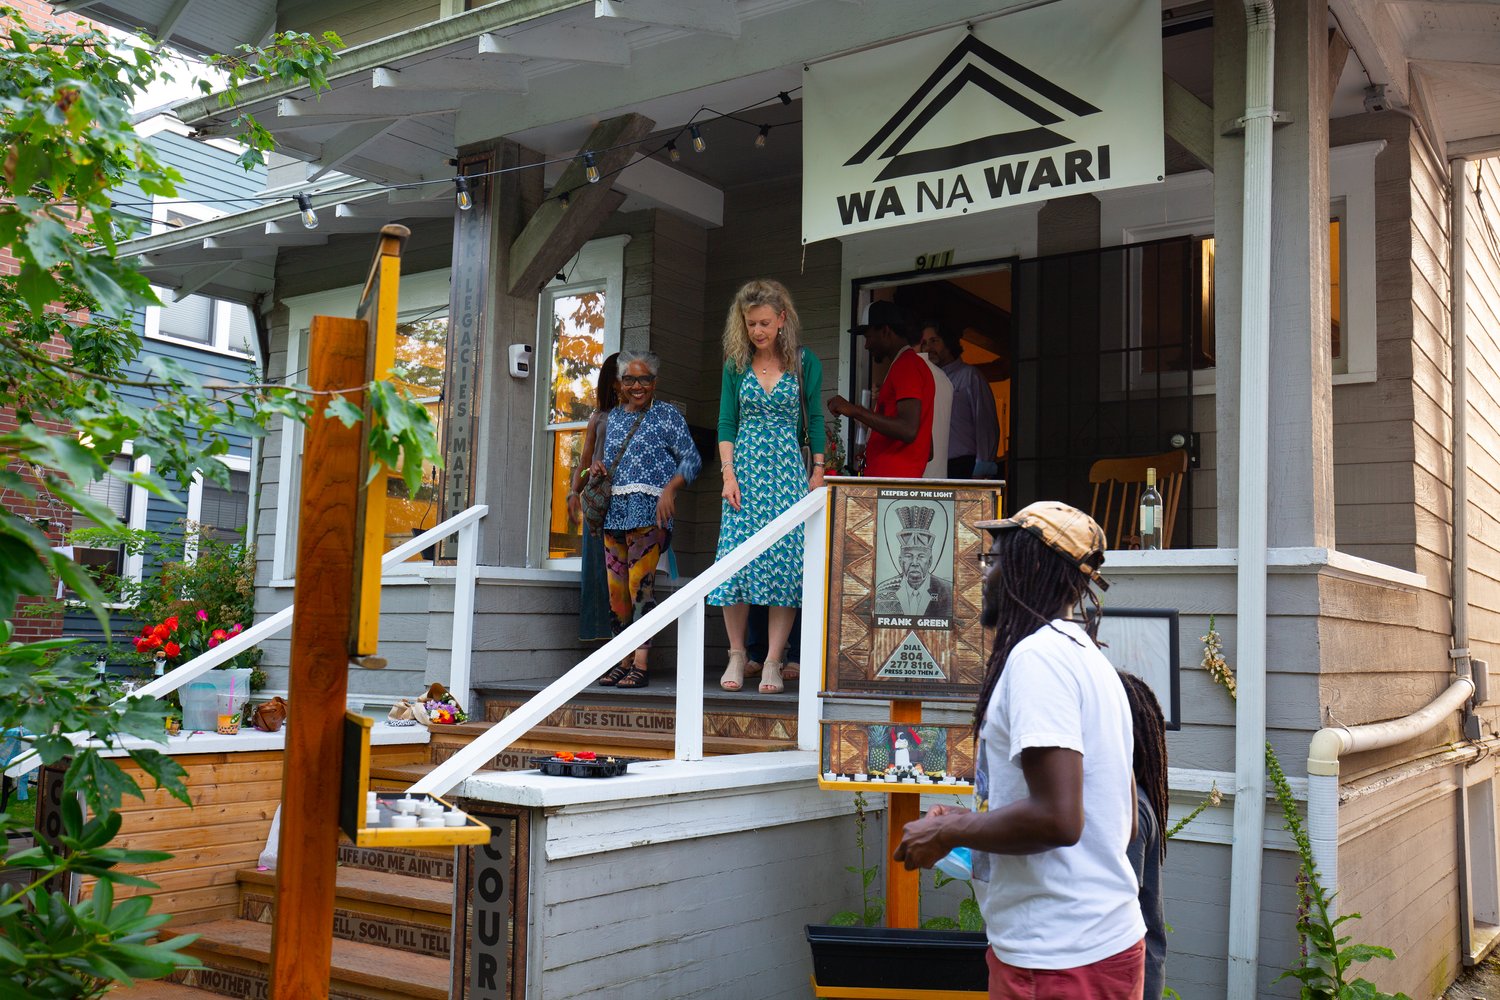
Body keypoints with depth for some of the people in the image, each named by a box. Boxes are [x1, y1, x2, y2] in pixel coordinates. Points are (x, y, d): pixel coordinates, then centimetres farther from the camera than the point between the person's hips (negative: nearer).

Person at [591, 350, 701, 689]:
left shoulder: (667, 415, 3)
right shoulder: (614, 417, 18)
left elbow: (692, 460, -1)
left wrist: (670, 488, -16)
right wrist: (597, 465, 5)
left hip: (648, 511, -6)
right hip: (614, 511, 6)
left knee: (640, 583, -13)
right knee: (616, 587, 4)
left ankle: (641, 664, -13)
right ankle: (623, 660, 11)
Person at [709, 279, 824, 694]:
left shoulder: (804, 362, 4)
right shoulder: (736, 364, 7)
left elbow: (815, 420, 6)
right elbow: (726, 423, 5)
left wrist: (818, 474, 0)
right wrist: (729, 474, -5)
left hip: (788, 471, -1)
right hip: (746, 469, 1)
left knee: (784, 562, -5)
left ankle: (773, 660, -1)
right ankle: (737, 654, 7)